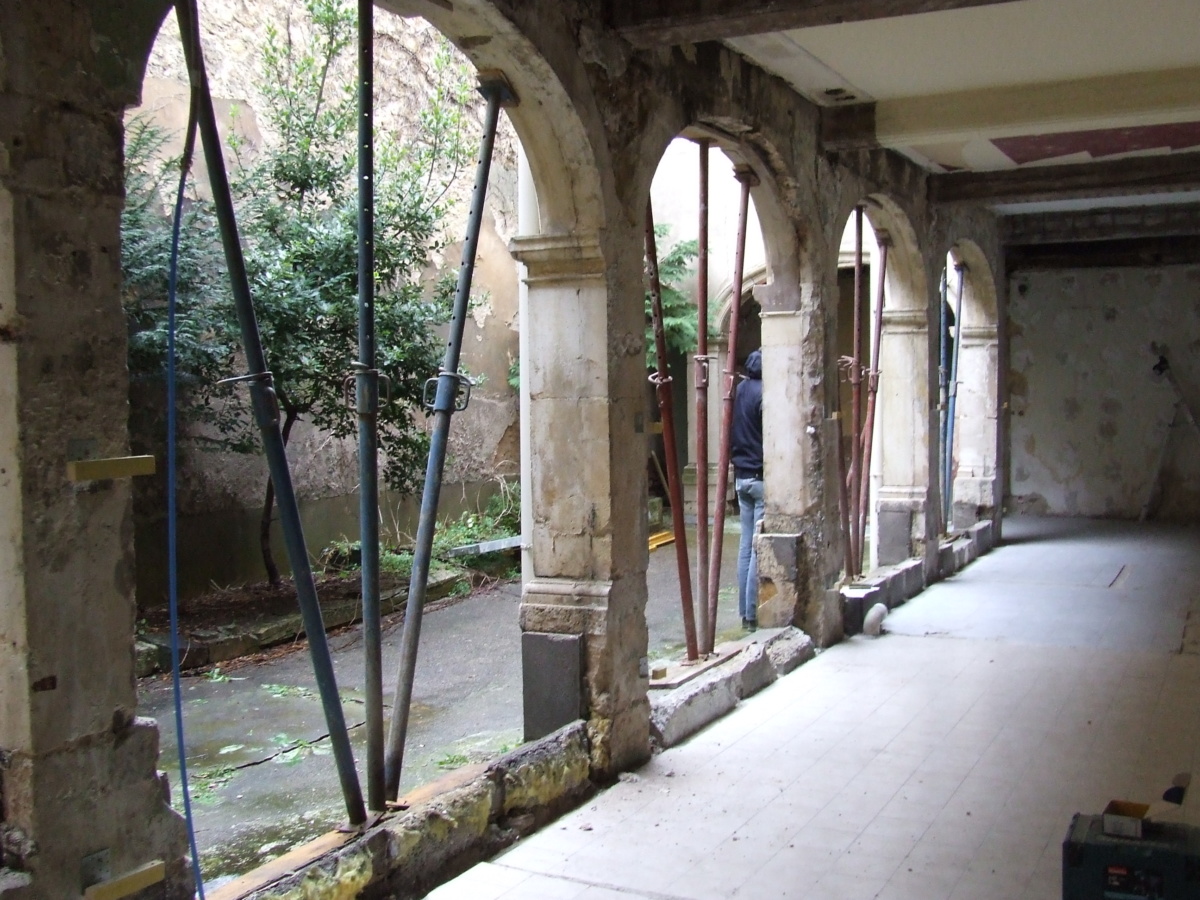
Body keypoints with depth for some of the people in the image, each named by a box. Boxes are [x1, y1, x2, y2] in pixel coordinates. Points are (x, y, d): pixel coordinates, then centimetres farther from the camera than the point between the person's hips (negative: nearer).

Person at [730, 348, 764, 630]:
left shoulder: (738, 391, 9)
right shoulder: (765, 395, -16)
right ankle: (753, 615, -1)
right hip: (762, 478, -8)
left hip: (741, 476, 8)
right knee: (760, 548, -4)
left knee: (746, 546, 11)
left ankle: (745, 612, 16)